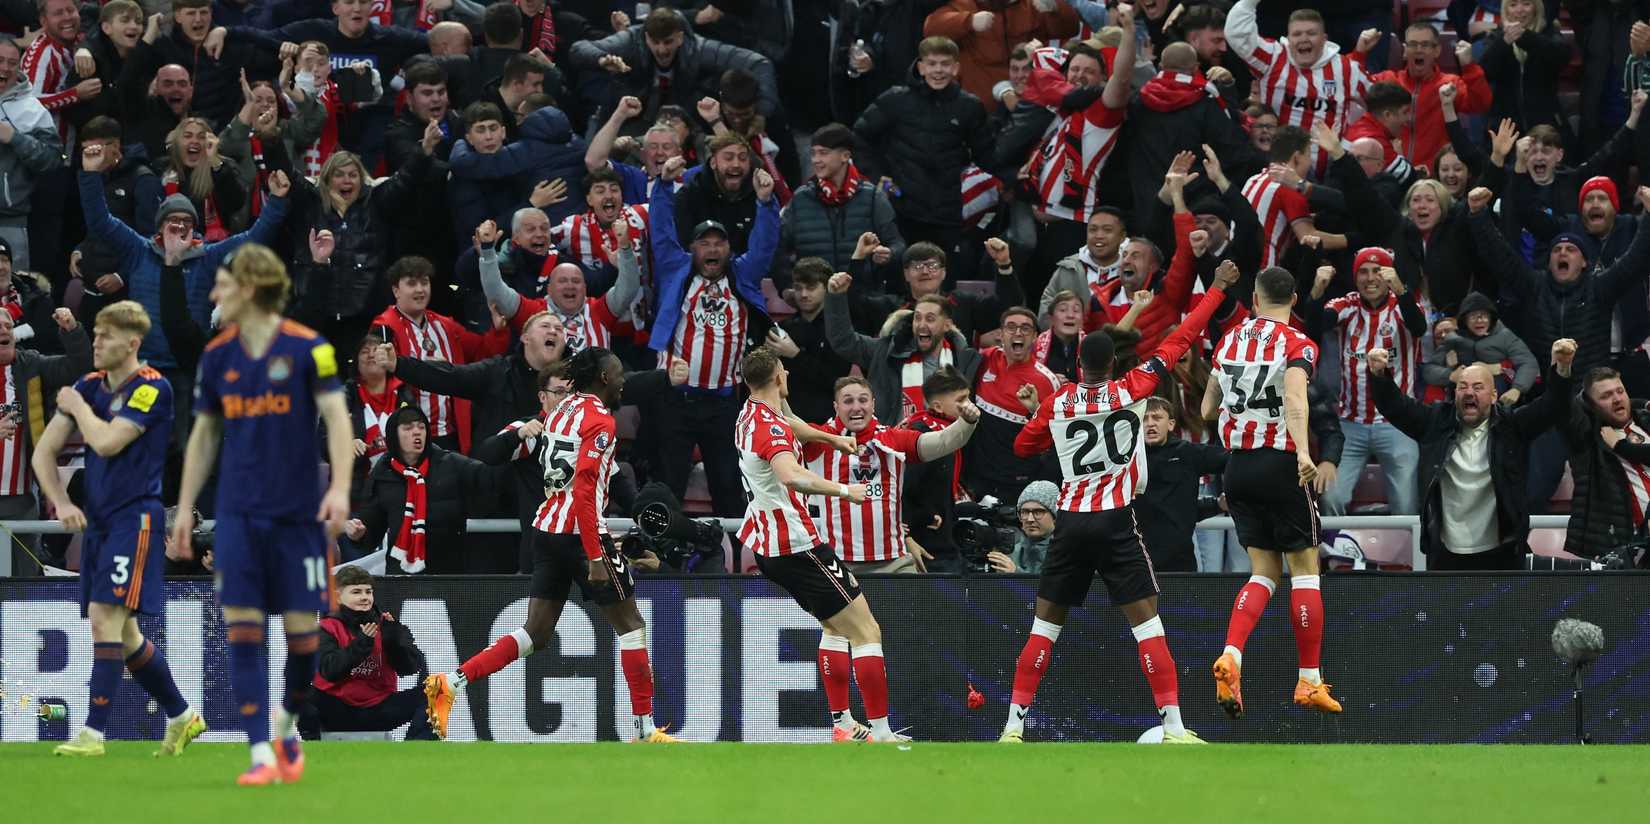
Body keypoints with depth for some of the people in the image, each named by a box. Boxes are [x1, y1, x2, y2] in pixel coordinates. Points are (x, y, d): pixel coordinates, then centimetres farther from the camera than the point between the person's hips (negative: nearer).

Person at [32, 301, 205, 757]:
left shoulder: (152, 389, -11)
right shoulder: (89, 386, 9)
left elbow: (107, 442, -22)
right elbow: (44, 451, 11)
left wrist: (76, 406, -6)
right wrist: (61, 502, -3)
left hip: (136, 517, -8)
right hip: (97, 521, 8)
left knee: (105, 617, -17)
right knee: (124, 633, 11)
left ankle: (93, 732, -19)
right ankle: (182, 716, 25)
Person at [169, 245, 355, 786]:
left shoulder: (307, 349, -7)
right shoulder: (217, 355, 6)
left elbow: (337, 418, -9)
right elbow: (204, 435, 15)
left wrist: (340, 487, -22)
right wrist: (185, 508, 13)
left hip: (299, 512, -3)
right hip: (239, 513, 3)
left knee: (301, 629, 0)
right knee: (242, 627, -8)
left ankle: (287, 729, 25)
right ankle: (262, 752, -8)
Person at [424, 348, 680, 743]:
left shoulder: (562, 410, 12)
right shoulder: (599, 421, -12)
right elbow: (584, 490, -20)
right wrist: (595, 557, -21)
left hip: (547, 529, 8)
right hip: (581, 532, -8)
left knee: (537, 634, 8)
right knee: (629, 622, 4)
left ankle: (451, 682, -7)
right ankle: (645, 728, 5)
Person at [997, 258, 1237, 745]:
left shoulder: (1056, 404, 2)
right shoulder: (1130, 391, -3)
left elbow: (1023, 446, 19)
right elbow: (1180, 341, 3)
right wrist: (1218, 289, 11)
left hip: (1070, 523, 2)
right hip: (1117, 522, -2)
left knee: (1046, 626, 10)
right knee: (1146, 621, -3)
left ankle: (1014, 726, 5)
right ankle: (1173, 727, -11)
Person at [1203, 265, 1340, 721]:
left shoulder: (1230, 339, 9)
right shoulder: (1298, 345, -7)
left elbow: (1207, 410, 18)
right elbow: (1295, 400, -26)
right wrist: (1303, 452, -38)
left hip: (1237, 464, 5)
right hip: (1280, 463, -5)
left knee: (1264, 572, 10)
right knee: (1304, 569, 6)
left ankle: (1230, 655, -14)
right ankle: (1309, 681, 6)